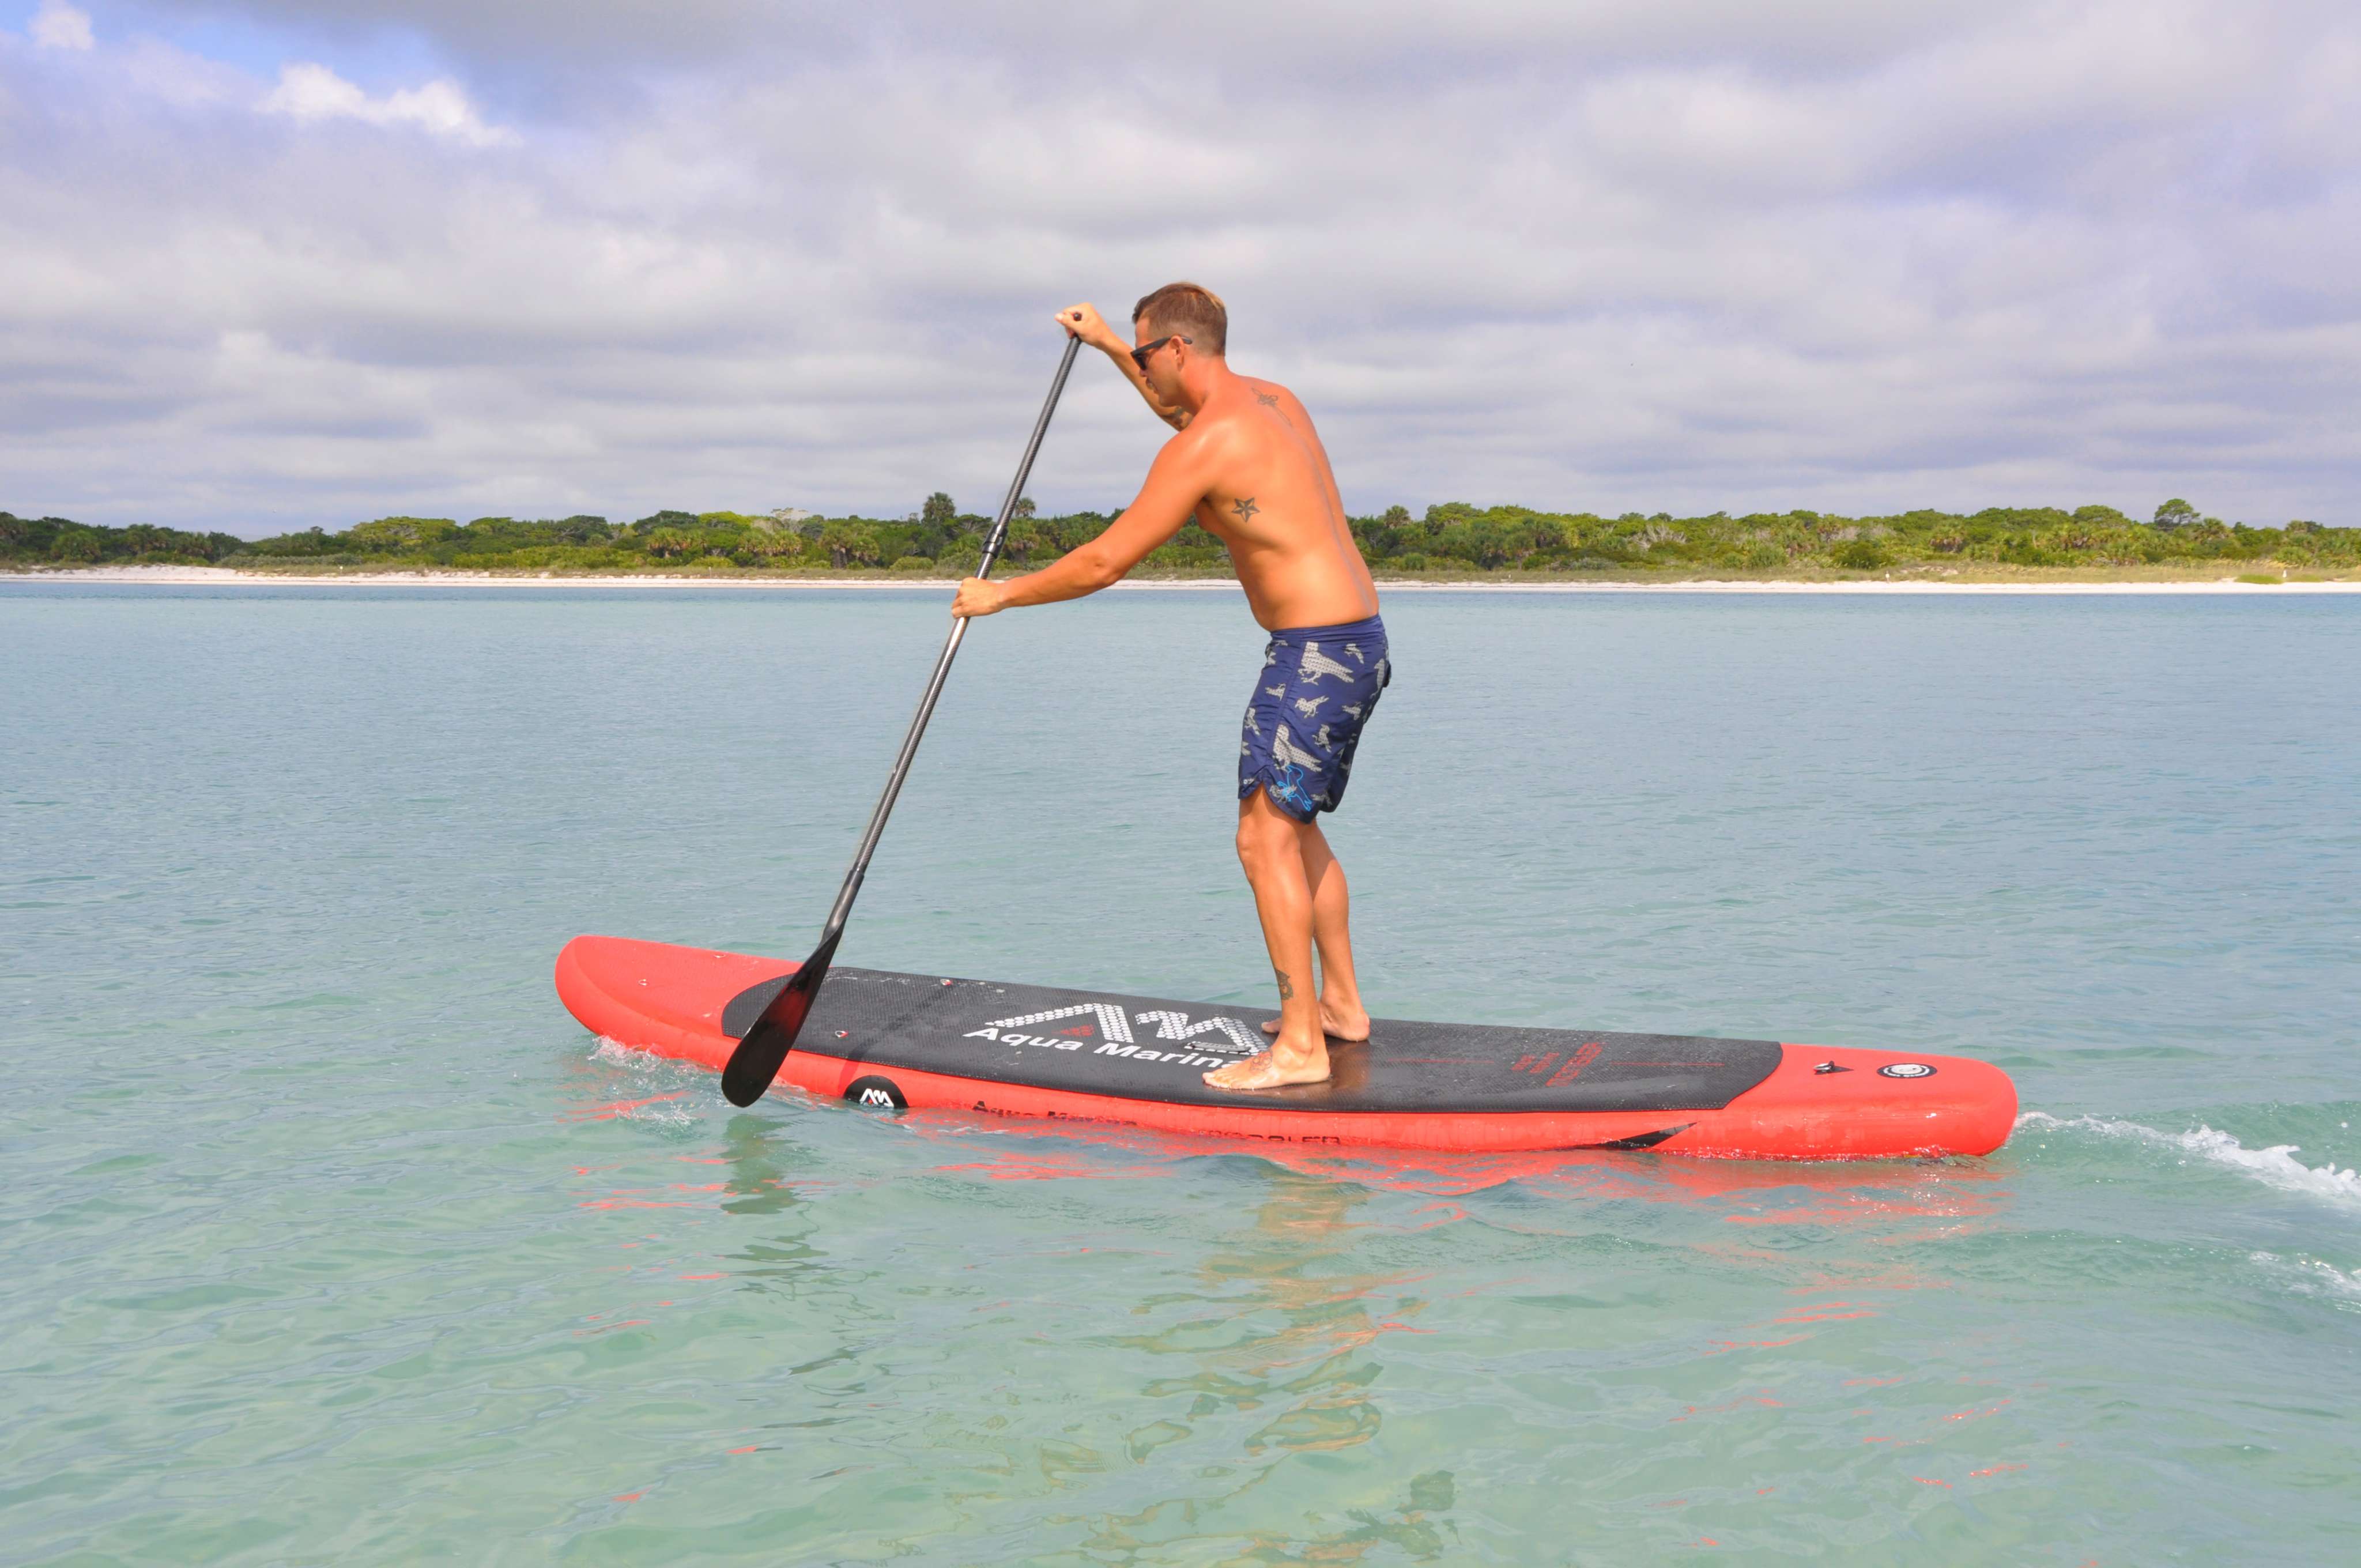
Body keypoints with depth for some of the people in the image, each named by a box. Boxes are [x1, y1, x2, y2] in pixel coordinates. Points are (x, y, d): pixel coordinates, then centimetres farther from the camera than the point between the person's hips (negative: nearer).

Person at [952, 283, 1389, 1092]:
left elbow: (1105, 562, -13)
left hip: (1315, 653, -10)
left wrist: (1002, 593, 0)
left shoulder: (1205, 446, -16)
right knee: (1295, 826, 20)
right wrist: (1108, 345, 39)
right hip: (1358, 640, 10)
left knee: (1265, 838, -9)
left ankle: (1301, 1047, -10)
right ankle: (1342, 1003, 27)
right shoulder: (1273, 399, 13)